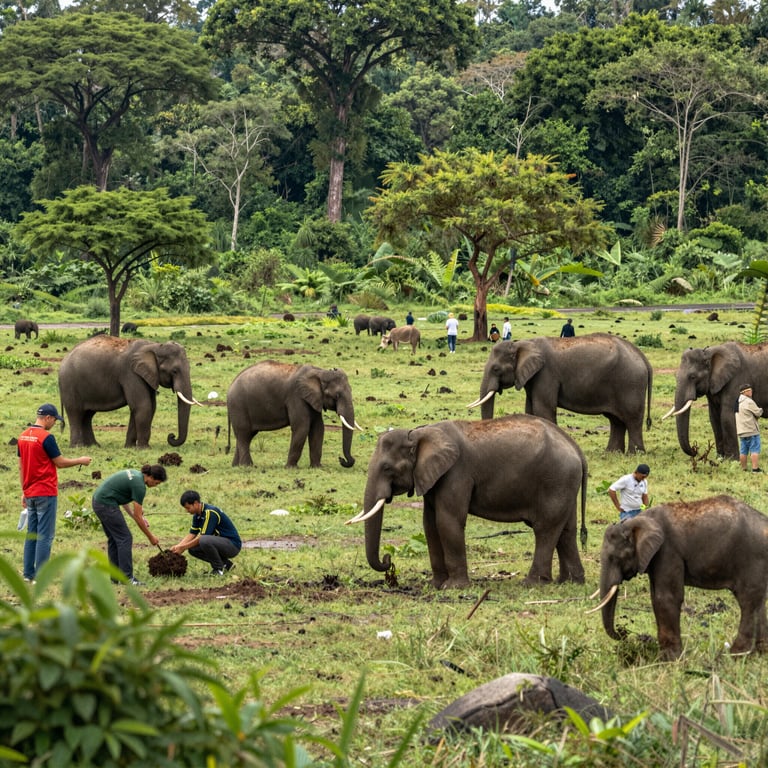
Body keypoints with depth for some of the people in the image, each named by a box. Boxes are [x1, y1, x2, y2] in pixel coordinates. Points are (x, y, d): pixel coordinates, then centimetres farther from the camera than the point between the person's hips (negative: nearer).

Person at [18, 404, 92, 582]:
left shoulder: (23, 436, 8)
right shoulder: (46, 437, -15)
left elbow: (21, 466, 13)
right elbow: (60, 463, -11)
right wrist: (81, 461, 5)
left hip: (30, 493, 8)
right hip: (46, 493, -8)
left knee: (31, 533, 13)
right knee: (45, 535, -4)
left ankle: (29, 573, 13)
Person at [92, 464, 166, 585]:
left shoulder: (136, 475, 11)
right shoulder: (139, 485, -16)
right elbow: (138, 516, -11)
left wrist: (134, 515, 11)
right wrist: (151, 537, -1)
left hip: (98, 501, 10)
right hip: (106, 504, -10)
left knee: (114, 538, 15)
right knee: (124, 538, -4)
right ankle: (127, 577, -3)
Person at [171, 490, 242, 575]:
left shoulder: (210, 512, -21)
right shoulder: (197, 515, 7)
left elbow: (203, 536, -22)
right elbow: (192, 534, 9)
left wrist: (183, 548, -17)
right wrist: (178, 546, -6)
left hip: (233, 545, -10)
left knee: (204, 541, -33)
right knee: (192, 549, 0)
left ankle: (219, 568, -11)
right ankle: (226, 564, 8)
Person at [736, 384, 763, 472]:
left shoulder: (738, 402, 14)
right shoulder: (749, 402, -15)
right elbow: (758, 413, -11)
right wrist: (760, 409, 11)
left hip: (741, 431, 9)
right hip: (751, 431, -9)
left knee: (743, 451, 9)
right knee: (755, 450, -7)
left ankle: (744, 468, 12)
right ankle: (755, 468, -12)